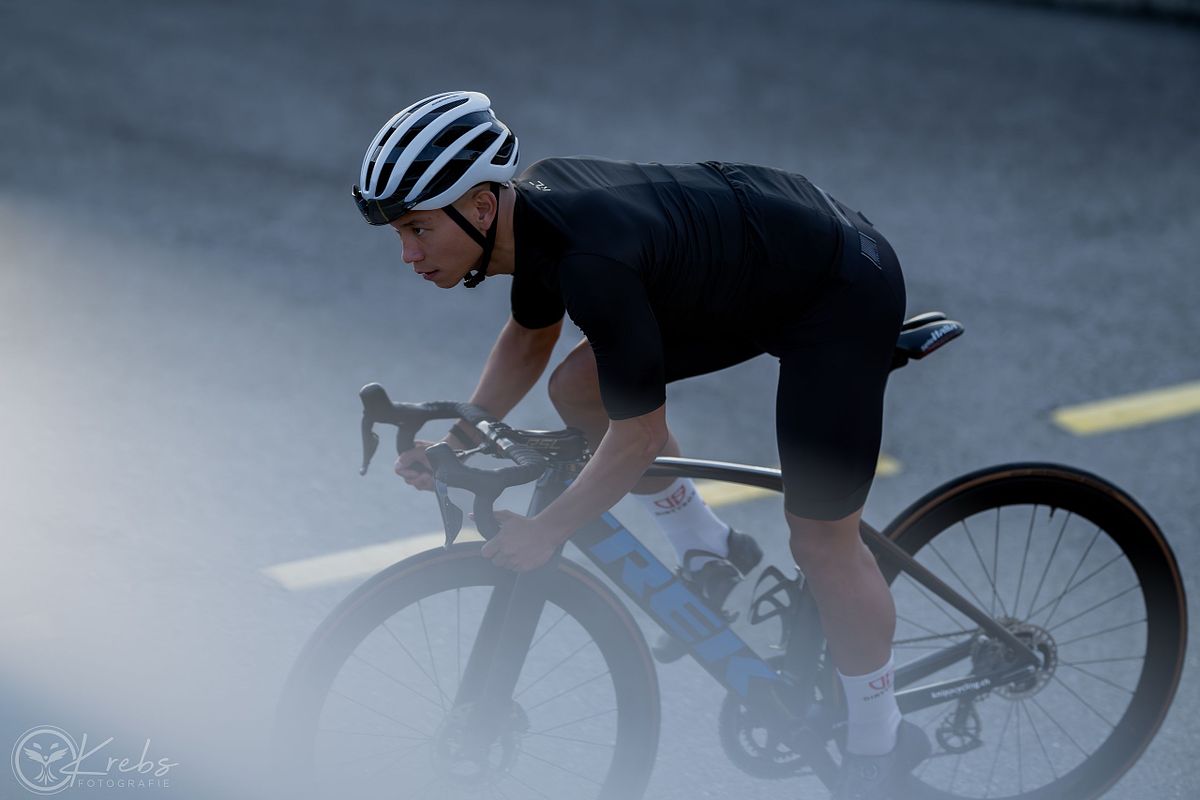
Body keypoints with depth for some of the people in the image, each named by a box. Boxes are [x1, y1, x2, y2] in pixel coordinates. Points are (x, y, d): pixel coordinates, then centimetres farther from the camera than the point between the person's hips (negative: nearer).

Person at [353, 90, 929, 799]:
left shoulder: (592, 261, -34)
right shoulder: (529, 202, -6)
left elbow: (641, 435, -27)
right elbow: (531, 335, 13)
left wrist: (547, 531, -18)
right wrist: (458, 442, 4)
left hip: (842, 293, -9)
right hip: (766, 252, 9)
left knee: (822, 540, -3)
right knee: (581, 388, 6)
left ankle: (879, 740, 16)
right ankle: (710, 552, 23)